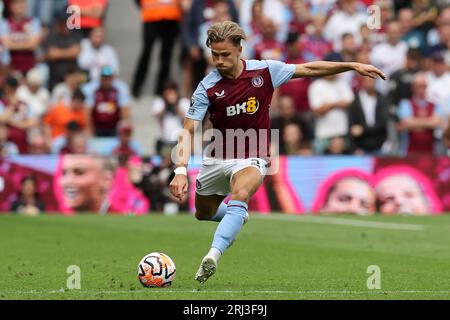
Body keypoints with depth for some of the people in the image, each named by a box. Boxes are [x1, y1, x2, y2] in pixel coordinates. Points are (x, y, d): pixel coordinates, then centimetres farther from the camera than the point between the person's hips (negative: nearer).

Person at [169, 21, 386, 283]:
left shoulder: (265, 71, -11)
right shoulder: (208, 87, -14)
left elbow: (309, 69, 2)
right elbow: (189, 131, -17)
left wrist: (353, 66, -1)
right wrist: (180, 170, -32)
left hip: (251, 159, -3)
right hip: (216, 159, 3)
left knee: (239, 196, -34)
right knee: (203, 214, 19)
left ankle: (213, 256, -47)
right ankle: (238, 217, 54)